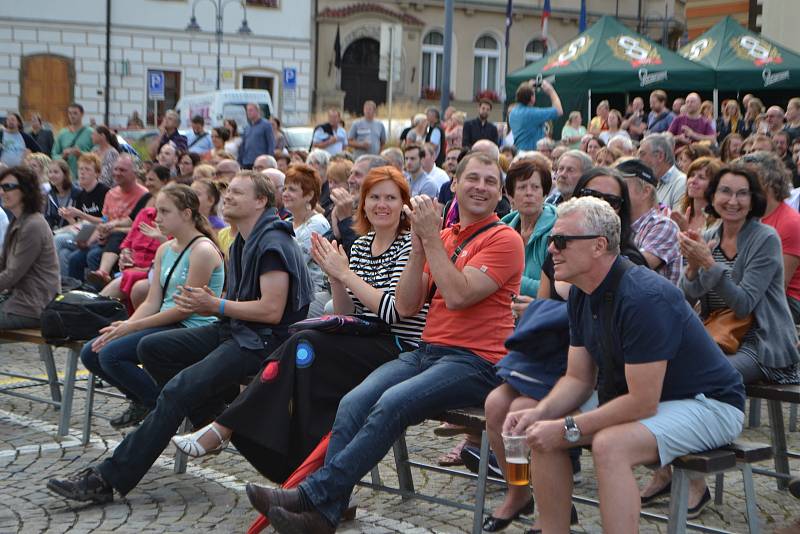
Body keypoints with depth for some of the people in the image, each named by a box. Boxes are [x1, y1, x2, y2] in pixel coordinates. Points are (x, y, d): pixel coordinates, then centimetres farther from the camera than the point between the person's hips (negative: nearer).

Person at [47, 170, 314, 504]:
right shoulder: (242, 242, 18)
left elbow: (272, 310, -21)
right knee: (151, 347, 1)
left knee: (177, 390, -23)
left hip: (262, 340, -11)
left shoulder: (272, 243, -14)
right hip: (233, 331, 11)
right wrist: (204, 305, 0)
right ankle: (211, 421, -1)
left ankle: (108, 479, -22)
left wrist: (215, 305, -14)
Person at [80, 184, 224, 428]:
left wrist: (132, 327, -15)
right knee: (90, 353, -1)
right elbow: (152, 302, 11)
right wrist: (123, 326, -8)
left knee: (111, 354, -23)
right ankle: (141, 400, 17)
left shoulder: (202, 250, -14)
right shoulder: (164, 250, 14)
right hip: (167, 324, 9)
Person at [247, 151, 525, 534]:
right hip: (427, 351, 7)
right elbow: (406, 307, 11)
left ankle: (314, 494, -28)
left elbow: (458, 296, -16)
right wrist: (419, 244, 1)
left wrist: (431, 237, -10)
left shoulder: (504, 239, -2)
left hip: (475, 361, -7)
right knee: (353, 403, -19)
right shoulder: (442, 236, 20)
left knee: (393, 402, -30)